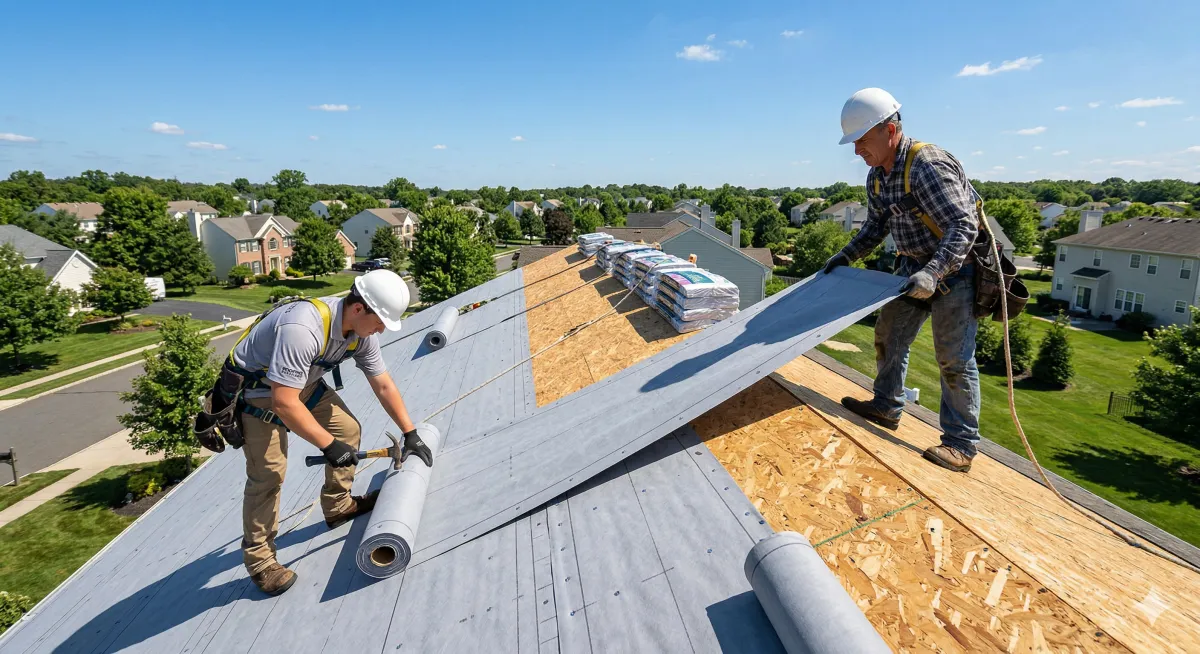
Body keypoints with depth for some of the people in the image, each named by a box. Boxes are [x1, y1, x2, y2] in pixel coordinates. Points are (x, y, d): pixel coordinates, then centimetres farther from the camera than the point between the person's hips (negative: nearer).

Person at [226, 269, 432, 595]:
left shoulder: (363, 331, -13)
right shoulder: (302, 329, -39)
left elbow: (384, 385, -2)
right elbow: (283, 402, -38)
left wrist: (411, 434, 0)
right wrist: (328, 445, -31)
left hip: (303, 382, 8)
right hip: (257, 389, -8)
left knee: (348, 429, 3)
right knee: (268, 471, -11)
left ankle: (338, 505, 23)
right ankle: (258, 557, 8)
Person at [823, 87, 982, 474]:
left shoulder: (928, 166, -25)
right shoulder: (876, 177, 1)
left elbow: (964, 227, -29)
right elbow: (876, 227, 15)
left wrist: (933, 272, -41)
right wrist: (846, 256, 4)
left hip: (956, 269, -9)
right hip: (914, 267, 9)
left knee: (953, 357, -6)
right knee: (889, 336, 15)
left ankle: (961, 444, 4)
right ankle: (886, 407, 32)